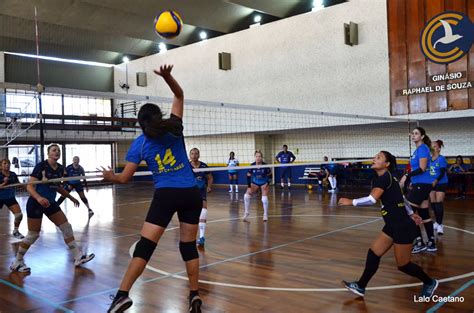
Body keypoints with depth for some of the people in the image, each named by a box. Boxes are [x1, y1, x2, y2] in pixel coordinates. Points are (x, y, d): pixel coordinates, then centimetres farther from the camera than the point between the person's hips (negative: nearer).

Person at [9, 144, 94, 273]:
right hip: (35, 204, -7)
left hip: (50, 203, 7)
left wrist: (71, 197, 19)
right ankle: (17, 262, 19)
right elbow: (30, 186, -20)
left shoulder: (60, 168, 3)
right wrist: (39, 198, -38)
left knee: (66, 227, 2)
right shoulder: (41, 166, -16)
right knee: (33, 235, -1)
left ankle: (78, 257, 7)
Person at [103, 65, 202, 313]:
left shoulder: (139, 144, 4)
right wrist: (168, 76, -4)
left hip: (166, 195, -2)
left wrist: (109, 176, 24)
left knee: (145, 246, -2)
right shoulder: (174, 129, 6)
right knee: (189, 246, 11)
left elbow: (124, 179, 4)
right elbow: (179, 95, 13)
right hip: (192, 194, 2)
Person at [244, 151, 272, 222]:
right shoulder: (252, 166, -19)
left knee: (264, 199, -19)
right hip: (255, 183, 2)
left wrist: (267, 183, -19)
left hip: (264, 183, -2)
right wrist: (249, 187, -16)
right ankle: (246, 213, 1)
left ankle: (265, 215, 7)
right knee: (246, 196, -16)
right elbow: (248, 176, -9)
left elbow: (270, 175, -8)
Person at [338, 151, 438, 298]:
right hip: (394, 225, 10)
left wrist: (351, 202, -22)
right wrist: (410, 214, 28)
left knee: (403, 265, 5)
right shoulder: (387, 177, 11)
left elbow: (372, 199, -32)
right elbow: (398, 197, 20)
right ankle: (360, 287, 15)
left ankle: (430, 283, 28)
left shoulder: (384, 177, -20)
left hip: (403, 227, -10)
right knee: (373, 253, 7)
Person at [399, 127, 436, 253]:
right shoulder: (418, 149, 15)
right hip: (421, 184, 10)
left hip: (422, 185, -10)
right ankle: (431, 244, 16)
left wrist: (406, 176, -23)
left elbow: (422, 168, -22)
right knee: (424, 214, 11)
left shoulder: (422, 148, -12)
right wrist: (413, 183, 23)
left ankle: (420, 243, 0)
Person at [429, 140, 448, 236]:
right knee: (433, 204, 9)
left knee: (439, 204, -8)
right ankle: (437, 222, 23)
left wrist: (436, 181, -31)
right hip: (431, 184, 6)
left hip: (441, 184, -6)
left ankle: (440, 225, -1)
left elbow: (442, 173, -18)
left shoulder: (441, 159, -12)